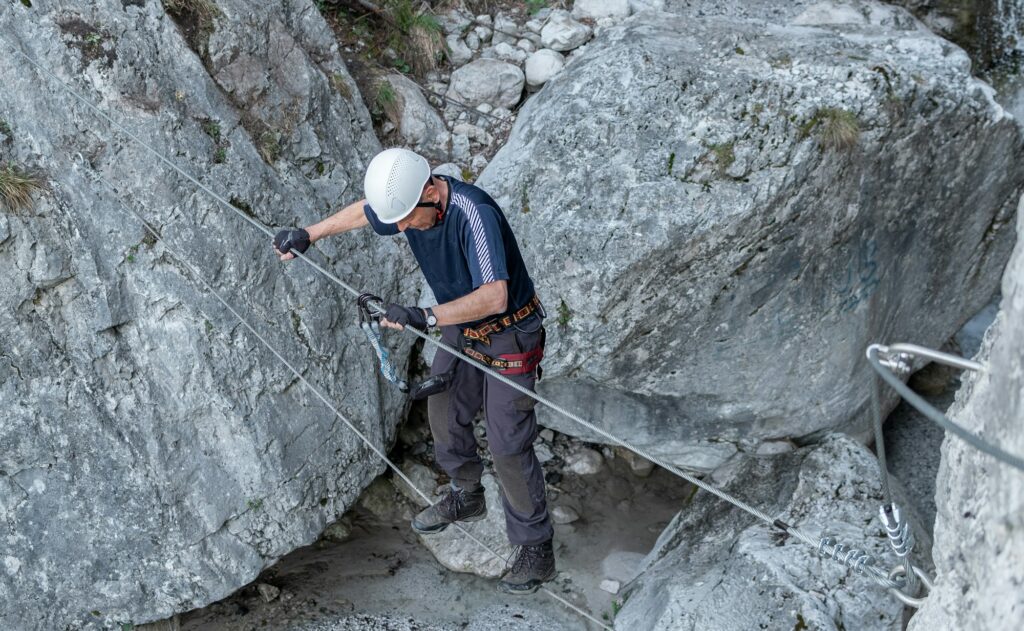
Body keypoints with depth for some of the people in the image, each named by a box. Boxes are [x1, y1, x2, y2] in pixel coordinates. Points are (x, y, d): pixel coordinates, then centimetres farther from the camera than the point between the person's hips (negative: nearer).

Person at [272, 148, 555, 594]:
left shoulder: (473, 214, -36)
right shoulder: (406, 199, -12)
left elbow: (495, 296, -46)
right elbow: (364, 212, 13)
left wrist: (427, 318, -52)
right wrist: (309, 234, 17)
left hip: (508, 336, -8)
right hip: (461, 328, 8)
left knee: (508, 445, -4)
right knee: (445, 412, 21)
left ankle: (536, 550, 13)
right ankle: (466, 497, 48)